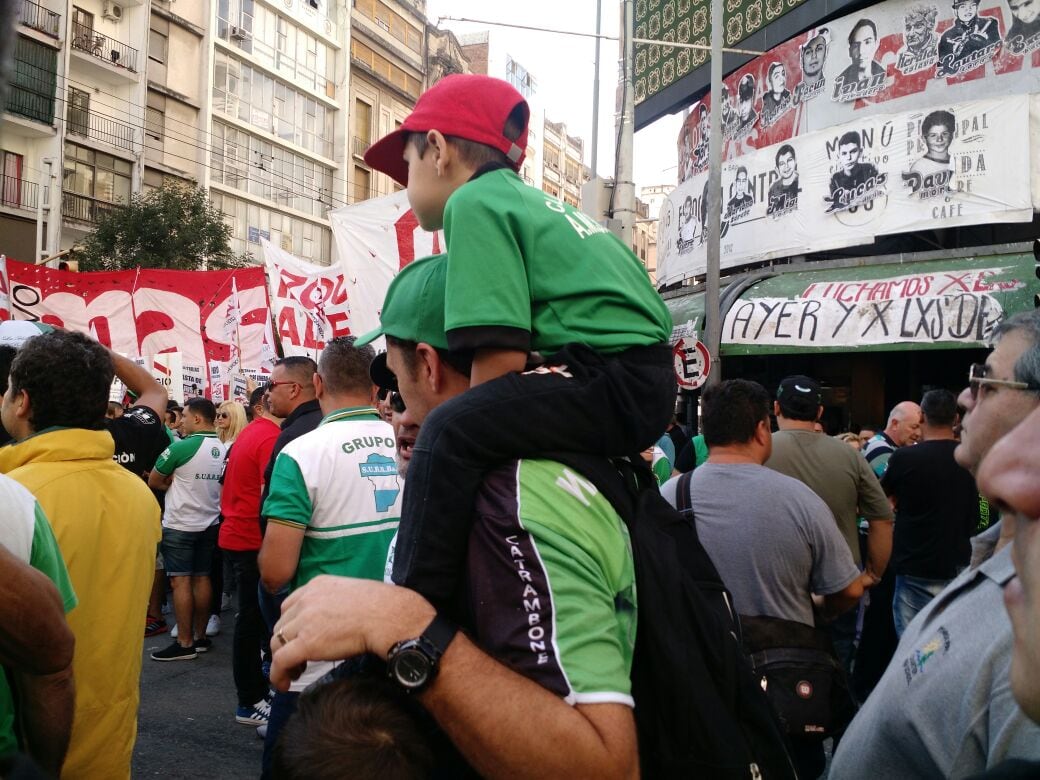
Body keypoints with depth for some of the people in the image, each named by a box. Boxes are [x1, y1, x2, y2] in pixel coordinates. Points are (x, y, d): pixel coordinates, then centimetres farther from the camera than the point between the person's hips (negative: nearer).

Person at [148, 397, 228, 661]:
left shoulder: (181, 447, -16)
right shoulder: (223, 449, 1)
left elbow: (153, 481, -6)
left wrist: (171, 483, 7)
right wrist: (181, 483, 8)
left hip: (180, 525, -6)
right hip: (209, 523, 6)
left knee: (181, 581, -2)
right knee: (202, 578, 11)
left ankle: (185, 643, -1)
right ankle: (200, 637, 18)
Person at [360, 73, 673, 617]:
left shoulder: (473, 201, -4)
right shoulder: (532, 200, 24)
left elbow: (502, 352, -15)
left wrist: (439, 437, -5)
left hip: (614, 383, -11)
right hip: (649, 387, 11)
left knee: (449, 434, -25)